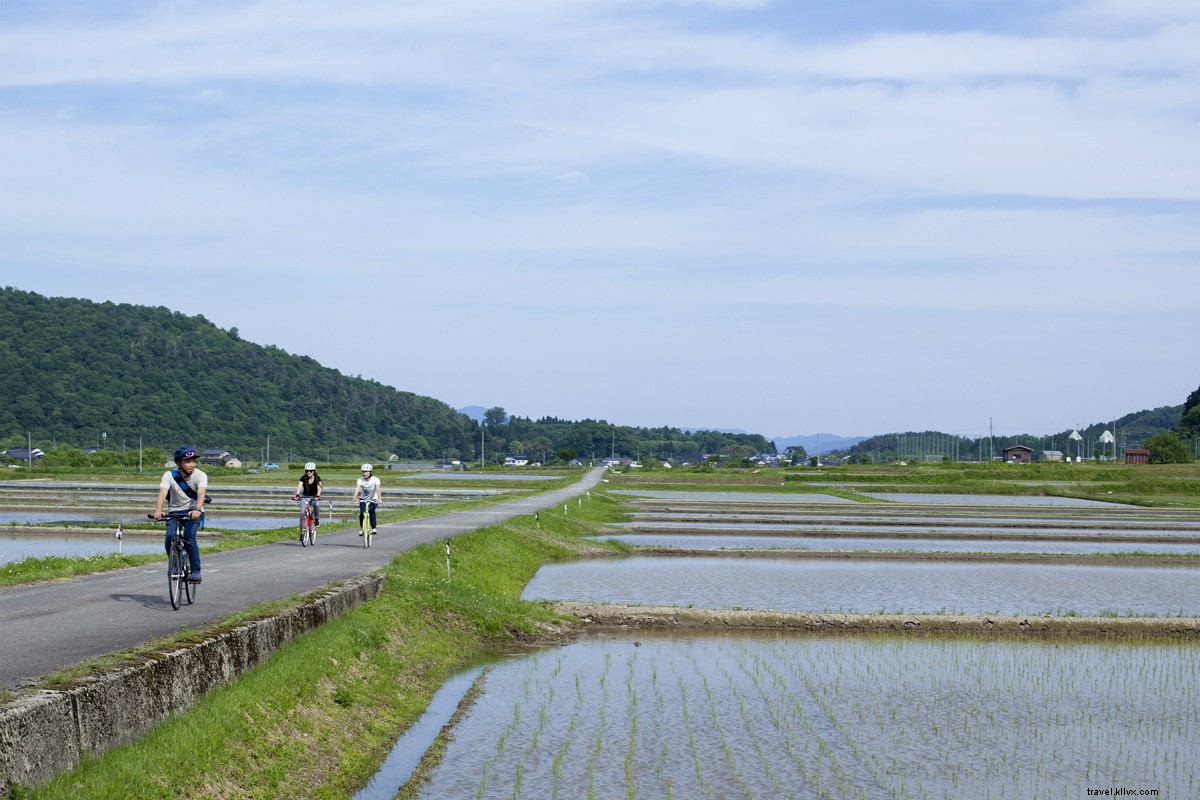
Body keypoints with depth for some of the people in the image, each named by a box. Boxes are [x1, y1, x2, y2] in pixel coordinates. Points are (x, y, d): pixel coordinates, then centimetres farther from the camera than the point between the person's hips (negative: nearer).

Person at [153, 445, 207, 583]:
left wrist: (197, 509, -52)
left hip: (194, 513, -1)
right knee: (170, 537, -23)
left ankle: (196, 571, -18)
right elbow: (162, 493, -28)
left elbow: (201, 492, -33)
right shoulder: (169, 475, -13)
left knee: (189, 536, -26)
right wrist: (158, 510, -47)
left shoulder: (200, 475, -15)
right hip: (175, 512, 1)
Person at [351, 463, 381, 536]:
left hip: (373, 500, -2)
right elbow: (357, 488, -29)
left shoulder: (375, 479, -18)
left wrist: (379, 498, -50)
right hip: (363, 499, 2)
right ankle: (361, 528, 3)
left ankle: (373, 528, -20)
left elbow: (377, 489, -33)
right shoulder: (360, 480, -14)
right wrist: (354, 497, -48)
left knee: (371, 510, -30)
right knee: (362, 513, -21)